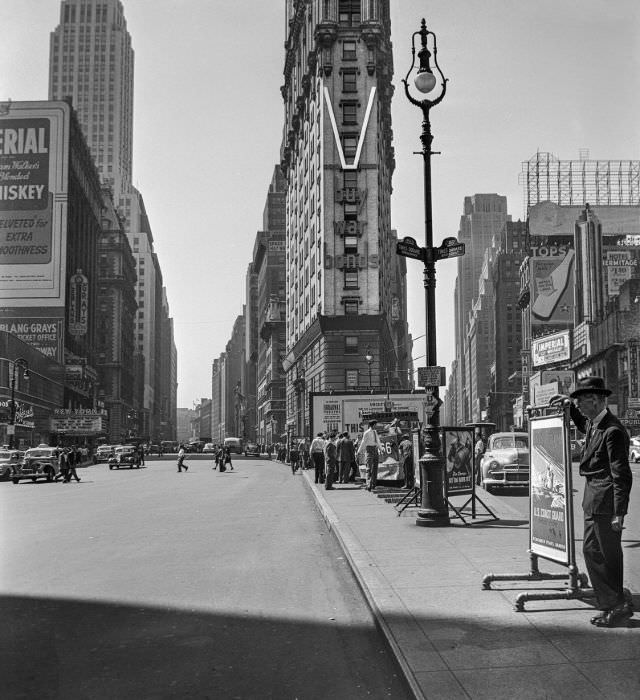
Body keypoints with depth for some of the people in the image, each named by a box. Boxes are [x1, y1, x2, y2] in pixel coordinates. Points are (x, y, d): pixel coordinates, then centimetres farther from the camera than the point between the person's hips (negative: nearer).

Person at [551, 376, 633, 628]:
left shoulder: (613, 431, -19)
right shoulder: (594, 424, 9)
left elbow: (622, 475, -20)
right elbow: (582, 425, 38)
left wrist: (619, 513, -21)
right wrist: (568, 405, 23)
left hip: (605, 501, -10)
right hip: (594, 501, 10)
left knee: (609, 555, -1)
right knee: (591, 550, 14)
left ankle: (618, 606, 11)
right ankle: (610, 606, 24)